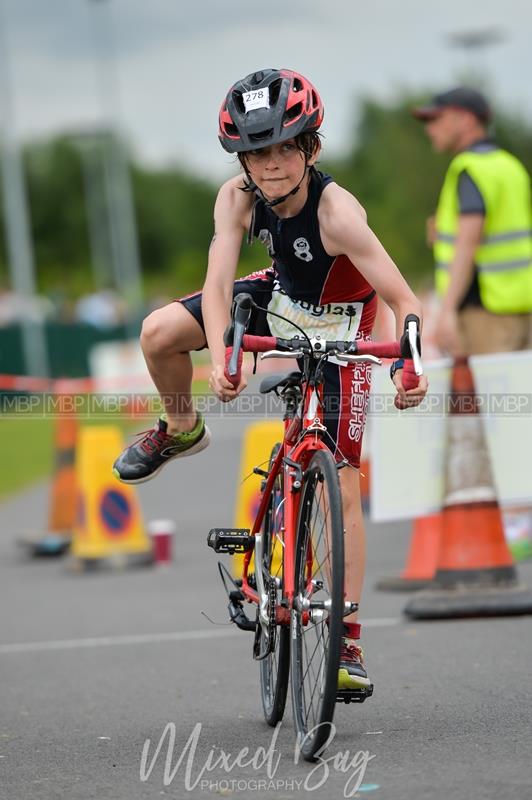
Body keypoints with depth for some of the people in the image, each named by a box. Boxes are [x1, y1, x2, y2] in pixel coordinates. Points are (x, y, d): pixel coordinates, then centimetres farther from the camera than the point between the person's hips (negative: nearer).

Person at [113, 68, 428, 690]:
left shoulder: (336, 213, -35)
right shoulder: (238, 199, -22)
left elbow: (404, 302, -37)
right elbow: (218, 284, -28)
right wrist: (220, 359, -47)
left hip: (336, 330, -4)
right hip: (280, 297, 4)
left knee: (341, 489, -9)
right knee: (160, 332, -19)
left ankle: (347, 638, -2)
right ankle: (181, 431, 13)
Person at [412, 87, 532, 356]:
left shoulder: (471, 168, -13)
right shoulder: (510, 166, 16)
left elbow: (469, 240, -26)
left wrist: (447, 310, -33)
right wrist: (447, 239, 16)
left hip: (483, 312, -9)